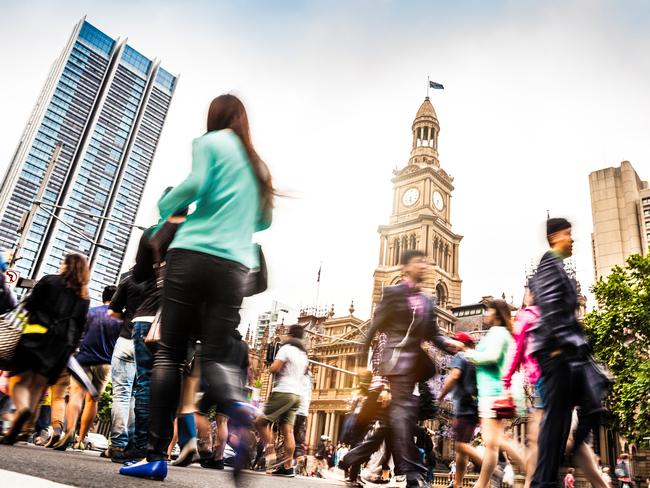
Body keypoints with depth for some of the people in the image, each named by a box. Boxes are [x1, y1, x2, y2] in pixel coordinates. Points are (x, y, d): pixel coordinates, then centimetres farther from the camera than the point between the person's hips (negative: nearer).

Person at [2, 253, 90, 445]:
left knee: (19, 379, -1)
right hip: (63, 344, 4)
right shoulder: (84, 296, 15)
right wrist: (71, 349, 15)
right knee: (37, 387, 6)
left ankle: (23, 408, -32)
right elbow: (80, 325, 12)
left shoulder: (49, 281, 3)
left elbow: (30, 305, -1)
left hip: (37, 336, -3)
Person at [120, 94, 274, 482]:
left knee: (169, 353, 1)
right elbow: (264, 220, 26)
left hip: (194, 254, -4)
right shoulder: (257, 164, 24)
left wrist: (165, 206, 10)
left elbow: (196, 184, -8)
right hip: (235, 266, 4)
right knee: (213, 359, 3)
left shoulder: (211, 142, 9)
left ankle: (157, 456, -3)